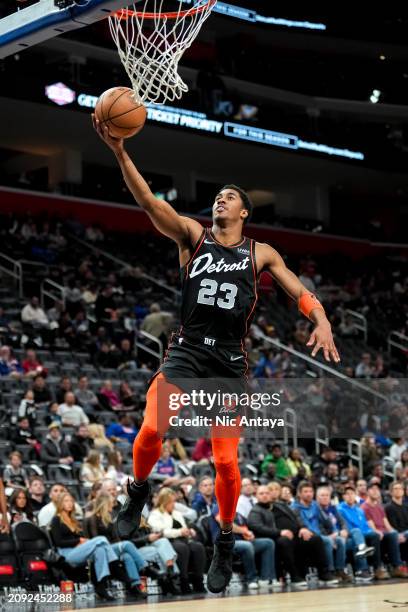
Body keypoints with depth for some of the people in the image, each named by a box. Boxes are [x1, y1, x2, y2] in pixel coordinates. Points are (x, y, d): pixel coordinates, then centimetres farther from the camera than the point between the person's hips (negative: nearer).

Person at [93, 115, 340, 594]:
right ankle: (138, 491, 9)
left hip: (230, 362, 1)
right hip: (186, 351, 0)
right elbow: (149, 202, -8)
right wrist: (120, 153, -21)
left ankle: (225, 543, 18)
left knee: (226, 460, -2)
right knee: (151, 430, -22)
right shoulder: (192, 235, 6)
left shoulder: (260, 253, 9)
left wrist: (322, 322, -17)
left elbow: (301, 292, 6)